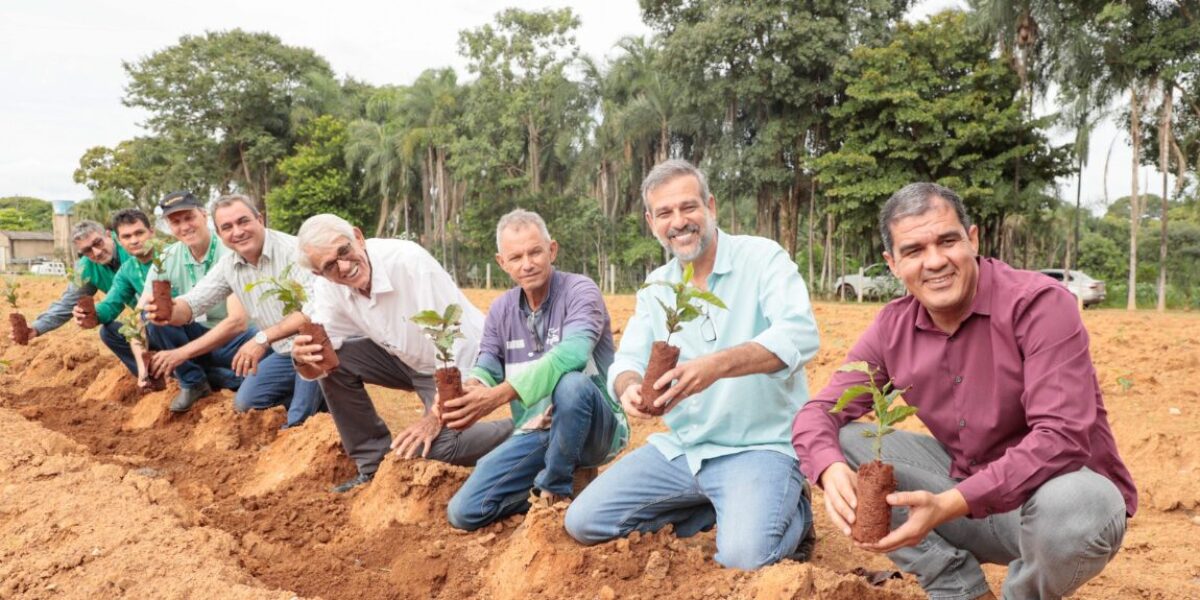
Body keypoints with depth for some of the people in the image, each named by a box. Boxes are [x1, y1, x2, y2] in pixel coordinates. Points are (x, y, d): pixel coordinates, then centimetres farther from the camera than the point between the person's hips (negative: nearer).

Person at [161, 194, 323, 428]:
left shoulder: (293, 250, -24)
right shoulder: (227, 266, 0)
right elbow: (190, 304, 0)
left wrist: (263, 339, -37)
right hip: (284, 352, 8)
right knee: (245, 404, 12)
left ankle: (299, 424, 1)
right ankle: (319, 398, 20)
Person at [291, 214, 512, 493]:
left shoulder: (409, 261, -30)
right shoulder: (327, 286, -10)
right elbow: (321, 344, -11)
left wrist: (437, 414, -25)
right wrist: (305, 355, -36)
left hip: (458, 362, -6)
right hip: (407, 359, 6)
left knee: (437, 446, -25)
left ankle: (514, 432, 4)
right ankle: (374, 464, 2)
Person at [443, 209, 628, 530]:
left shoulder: (580, 291, -12)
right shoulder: (501, 310, 7)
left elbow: (571, 355, -31)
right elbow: (485, 370, 1)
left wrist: (501, 395, -41)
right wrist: (472, 388, -26)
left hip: (595, 429, -5)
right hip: (534, 433, 5)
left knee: (571, 384, -38)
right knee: (464, 512, -10)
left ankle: (555, 488, -14)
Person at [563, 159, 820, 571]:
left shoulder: (762, 258, -8)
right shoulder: (655, 287, 9)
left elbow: (800, 334, -23)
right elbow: (628, 360, 2)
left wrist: (718, 365, -40)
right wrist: (630, 387, -24)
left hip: (759, 446, -6)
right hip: (680, 449, 6)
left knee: (744, 556, -30)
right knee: (584, 522, -3)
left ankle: (795, 515, 7)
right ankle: (718, 507, 10)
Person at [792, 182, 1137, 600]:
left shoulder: (1039, 304, -20)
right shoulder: (893, 329, -5)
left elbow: (1061, 437, -29)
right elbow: (820, 412, -5)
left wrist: (949, 505, -39)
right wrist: (832, 470, -30)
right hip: (965, 493, 5)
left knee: (1072, 505, -39)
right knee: (840, 442, -10)